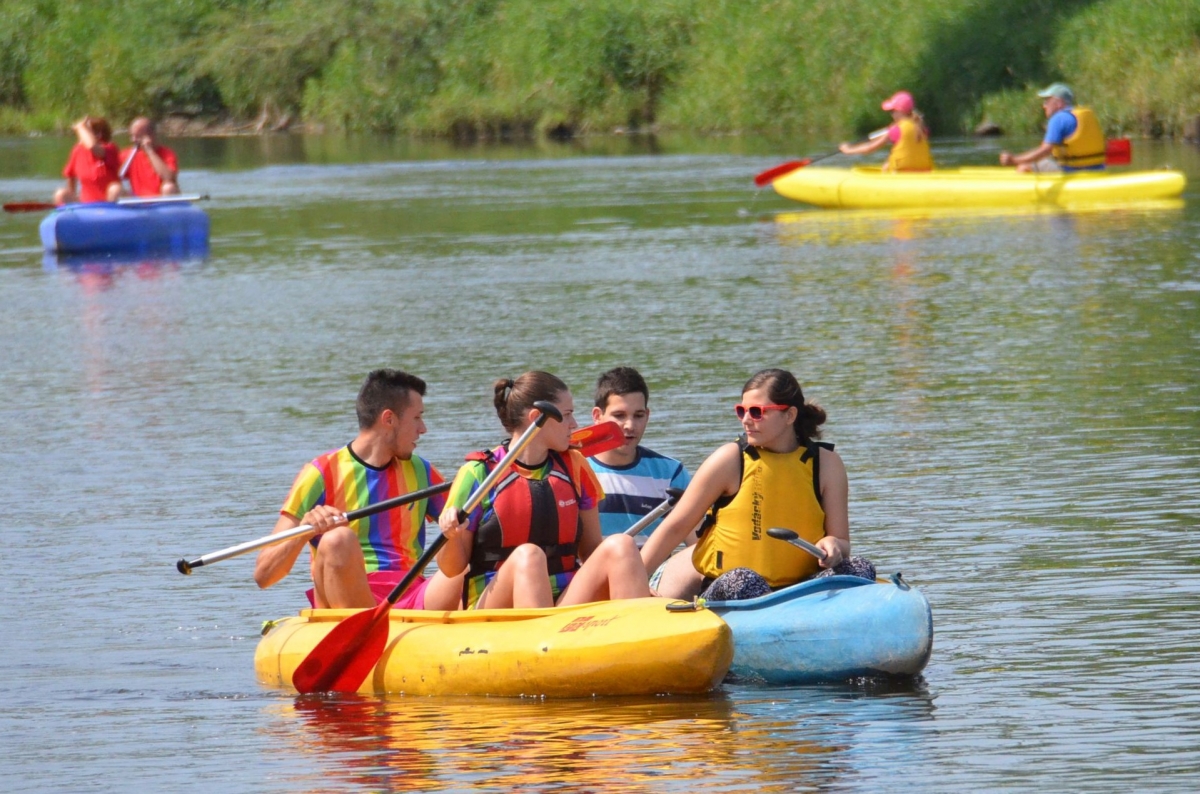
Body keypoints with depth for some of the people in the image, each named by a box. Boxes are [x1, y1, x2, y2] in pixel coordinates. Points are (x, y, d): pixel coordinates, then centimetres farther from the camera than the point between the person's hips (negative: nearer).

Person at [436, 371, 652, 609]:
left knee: (620, 545, -20)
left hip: (563, 606, 4)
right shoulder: (478, 473, 0)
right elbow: (452, 569, 3)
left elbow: (591, 550, 16)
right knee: (528, 556, -35)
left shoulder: (574, 467, 14)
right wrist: (452, 538, -20)